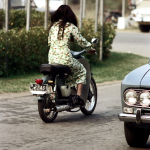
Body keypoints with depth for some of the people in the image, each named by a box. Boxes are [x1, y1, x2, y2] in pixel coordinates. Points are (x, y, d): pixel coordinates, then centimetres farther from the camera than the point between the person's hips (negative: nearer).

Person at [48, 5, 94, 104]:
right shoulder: (71, 27, -3)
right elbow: (81, 41, 2)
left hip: (52, 58, 5)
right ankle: (78, 95, 7)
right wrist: (90, 46, 21)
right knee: (82, 71, 20)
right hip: (65, 58, -5)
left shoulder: (53, 26, 10)